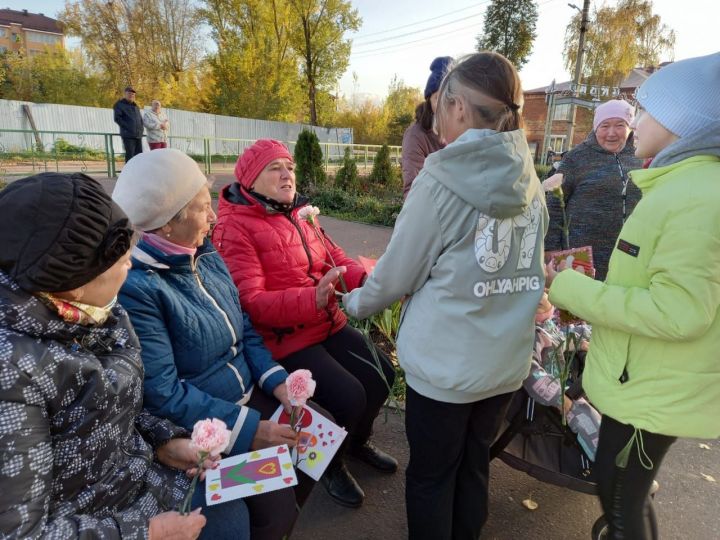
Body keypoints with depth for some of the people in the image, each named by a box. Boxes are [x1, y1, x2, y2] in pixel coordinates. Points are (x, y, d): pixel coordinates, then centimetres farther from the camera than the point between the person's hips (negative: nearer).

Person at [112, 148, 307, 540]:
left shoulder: (207, 258, 1)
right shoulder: (134, 287, -24)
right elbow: (162, 394, -25)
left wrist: (276, 380, -6)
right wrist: (248, 430, -24)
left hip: (249, 399, 8)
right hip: (196, 431, -7)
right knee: (274, 509, -12)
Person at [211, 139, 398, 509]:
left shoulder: (300, 212, 9)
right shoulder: (234, 228, -15)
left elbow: (333, 255, 10)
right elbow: (250, 303, -23)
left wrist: (365, 279, -12)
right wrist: (312, 298, -38)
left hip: (328, 325, 8)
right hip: (282, 340, -8)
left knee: (383, 374, 7)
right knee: (350, 397, -16)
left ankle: (358, 440, 37)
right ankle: (331, 464, 19)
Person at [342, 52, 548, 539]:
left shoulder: (441, 179, -15)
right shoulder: (530, 182, 2)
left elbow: (397, 275, -10)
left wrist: (355, 303, 10)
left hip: (444, 362, -5)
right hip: (508, 359, 6)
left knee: (432, 475, 15)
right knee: (475, 465, 23)